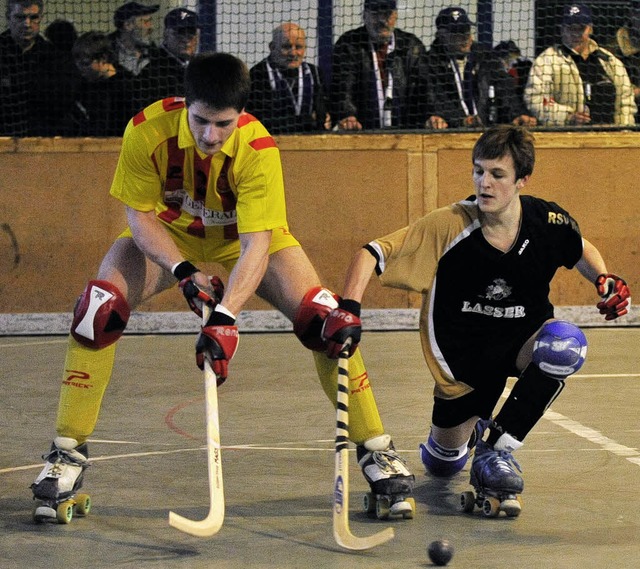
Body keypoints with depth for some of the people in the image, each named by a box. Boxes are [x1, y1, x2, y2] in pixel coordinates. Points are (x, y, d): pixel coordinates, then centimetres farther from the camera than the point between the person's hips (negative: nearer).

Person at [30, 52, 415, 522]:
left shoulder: (258, 149, -35)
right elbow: (140, 214, -19)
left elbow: (257, 246, -38)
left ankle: (375, 449, -1)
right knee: (100, 308, -23)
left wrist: (226, 317, -51)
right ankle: (68, 453, -9)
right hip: (166, 234, 1)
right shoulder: (149, 130, -32)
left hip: (245, 235, -1)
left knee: (322, 318, -18)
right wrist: (183, 271, -34)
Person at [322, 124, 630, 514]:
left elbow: (581, 249, 11)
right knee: (441, 464, 8)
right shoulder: (449, 226, -24)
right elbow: (372, 255, -24)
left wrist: (605, 280, -9)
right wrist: (349, 309, -39)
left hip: (522, 343, 1)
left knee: (564, 342, -35)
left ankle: (496, 447, -19)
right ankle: (472, 427, 50)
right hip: (464, 356, -1)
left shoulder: (550, 222, -15)